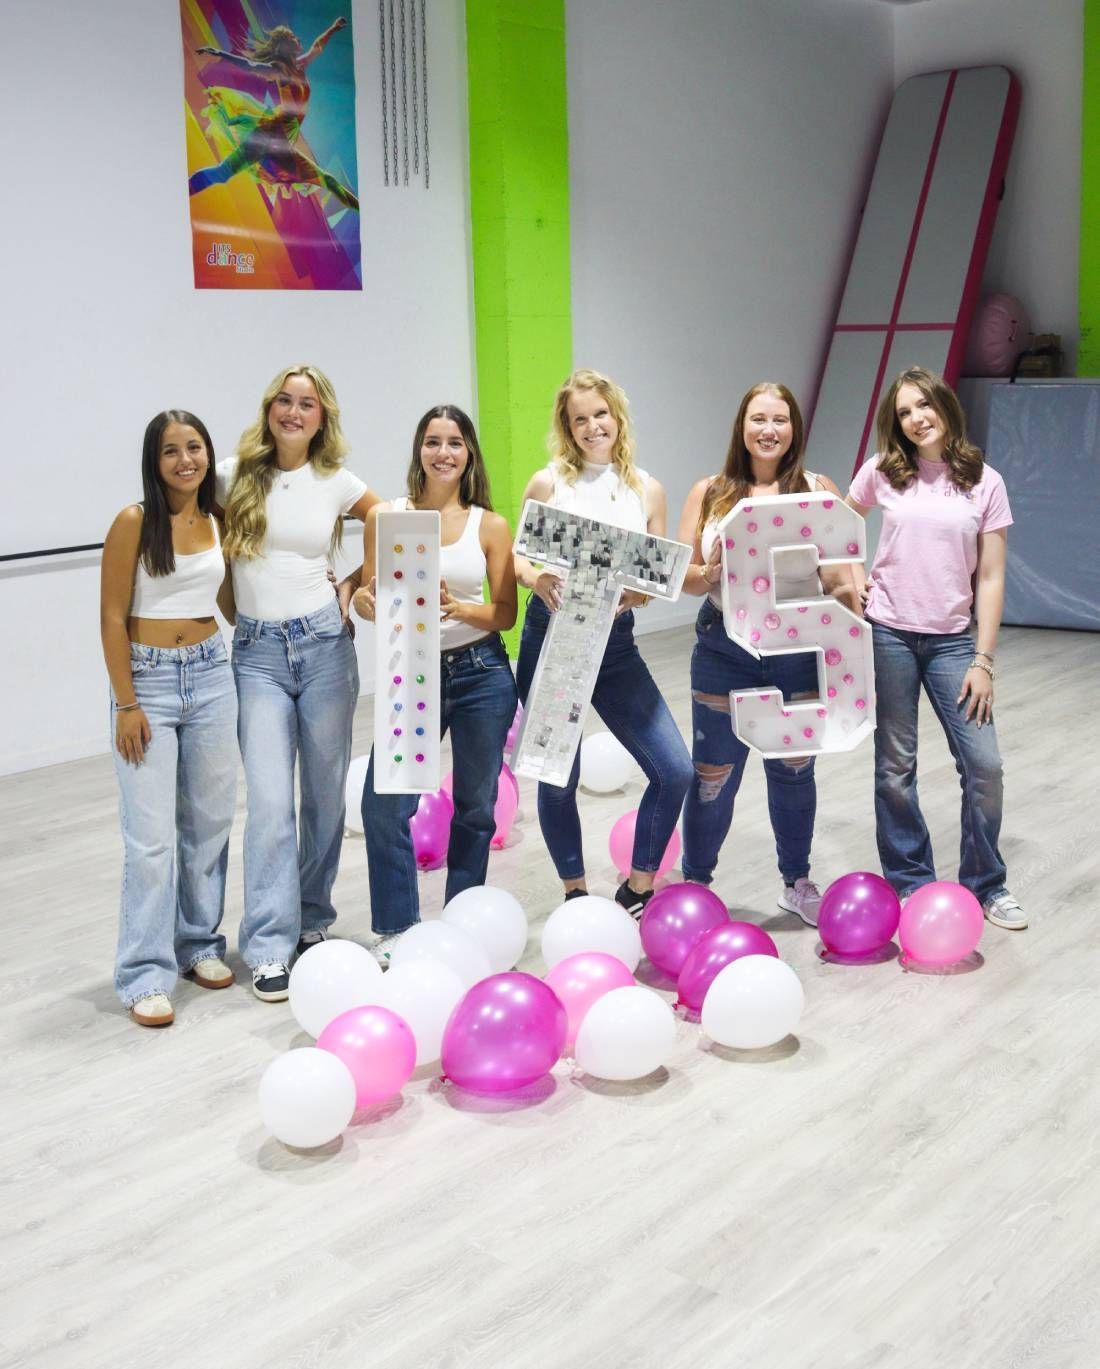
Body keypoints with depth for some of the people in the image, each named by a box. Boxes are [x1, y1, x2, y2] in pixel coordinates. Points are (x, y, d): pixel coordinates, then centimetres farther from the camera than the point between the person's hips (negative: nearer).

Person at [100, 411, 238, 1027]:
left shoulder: (220, 522, 6)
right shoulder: (134, 522, -8)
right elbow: (113, 617, -8)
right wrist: (126, 704, -12)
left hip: (211, 676, 5)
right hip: (148, 679, -5)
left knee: (209, 820, 10)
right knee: (151, 833, -5)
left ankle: (200, 943, 26)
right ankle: (146, 974, 2)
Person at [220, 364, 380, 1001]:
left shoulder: (336, 483, 3)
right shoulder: (234, 476, 1)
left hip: (325, 644, 1)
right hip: (257, 653, -1)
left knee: (325, 793, 8)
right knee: (270, 800, -8)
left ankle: (312, 919, 25)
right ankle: (270, 946, -3)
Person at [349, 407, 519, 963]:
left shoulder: (490, 525, 0)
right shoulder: (385, 517, -1)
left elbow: (505, 614, -1)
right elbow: (369, 599, 2)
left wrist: (459, 608, -19)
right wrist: (365, 602, -21)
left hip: (481, 674, 1)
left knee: (475, 806, 11)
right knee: (385, 803, -9)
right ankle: (395, 929, 9)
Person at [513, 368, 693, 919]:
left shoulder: (647, 491, 3)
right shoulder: (548, 483, -2)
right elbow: (516, 557, 3)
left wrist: (637, 592, -17)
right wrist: (536, 580, -19)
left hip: (614, 642, 2)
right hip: (550, 638, -2)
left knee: (674, 770, -5)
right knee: (558, 779, 5)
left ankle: (638, 888, 15)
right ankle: (575, 893, 26)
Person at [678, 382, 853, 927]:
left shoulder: (819, 490, 2)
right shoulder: (709, 492, 2)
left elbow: (839, 575, -1)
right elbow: (681, 576, 0)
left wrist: (848, 588, -23)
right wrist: (708, 573, -21)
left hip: (798, 649, 1)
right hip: (723, 650, -1)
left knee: (793, 769, 14)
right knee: (713, 774, 4)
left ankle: (797, 882, 32)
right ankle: (694, 882, 22)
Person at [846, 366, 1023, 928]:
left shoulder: (985, 483, 0)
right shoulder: (882, 473, 1)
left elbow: (990, 577, -1)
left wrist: (983, 660, -5)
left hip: (951, 639, 0)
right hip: (887, 635, 0)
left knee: (983, 764, -3)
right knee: (895, 767, 6)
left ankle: (984, 884, 16)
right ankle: (909, 882, 21)